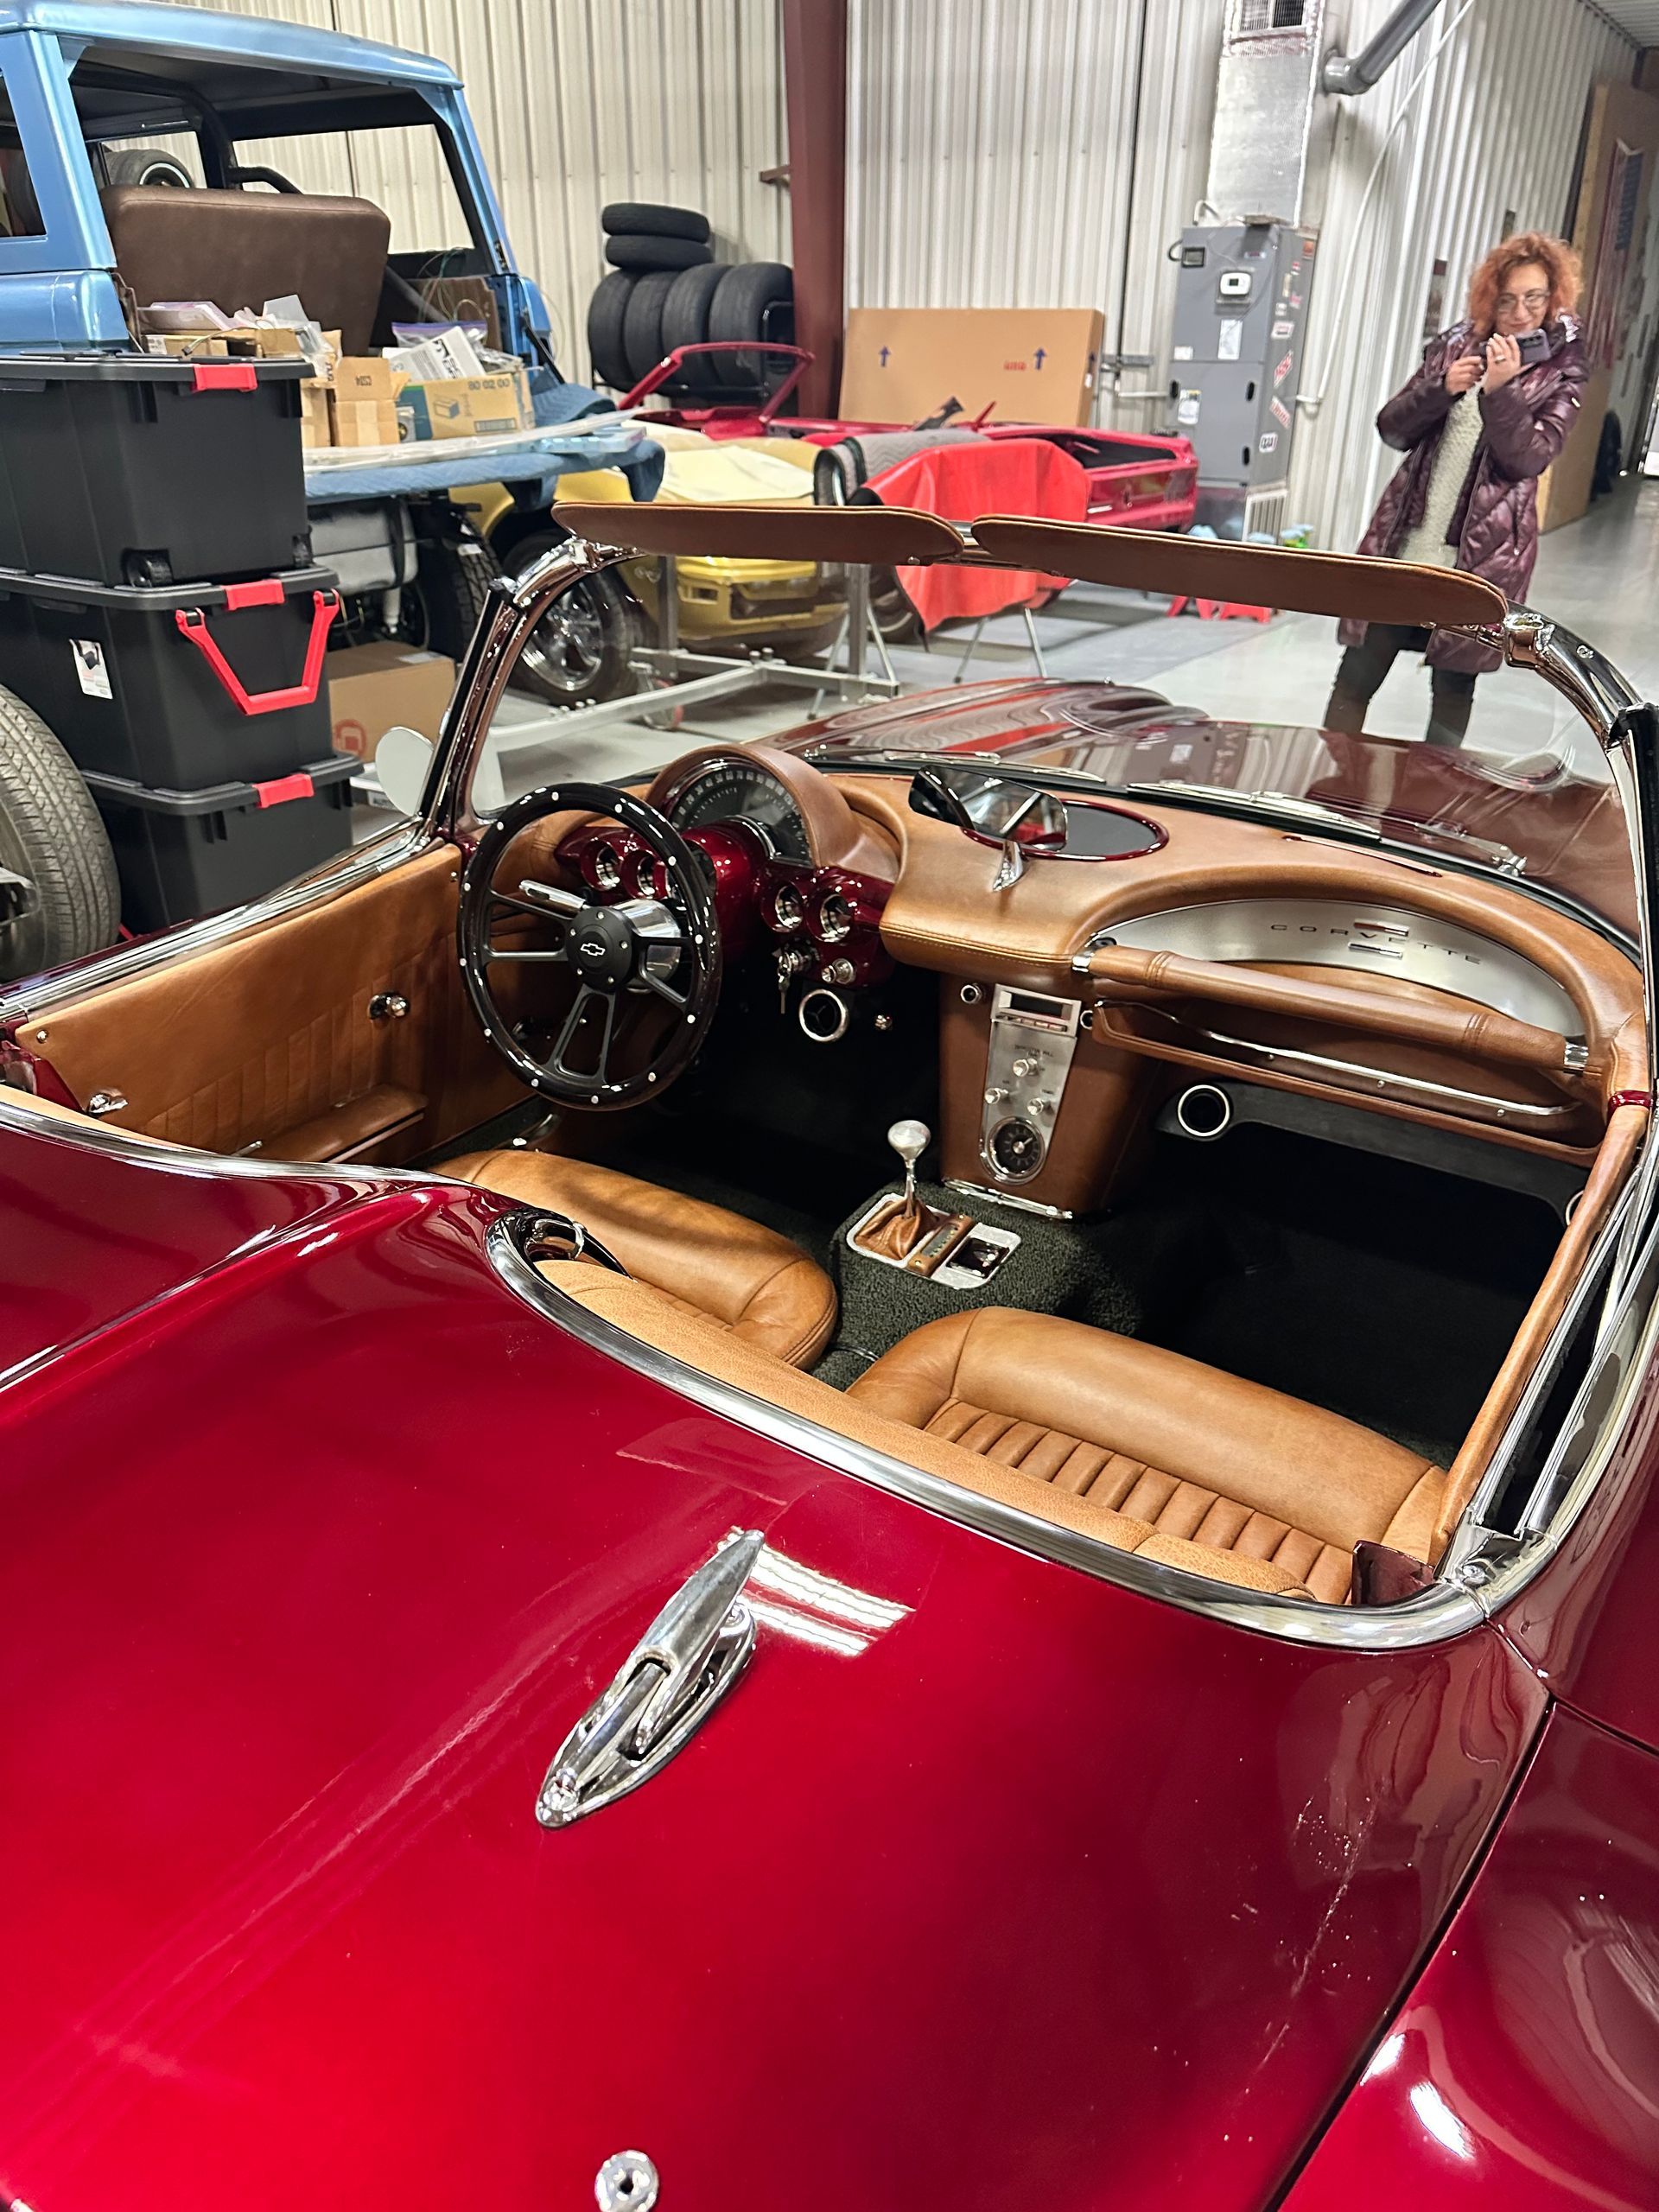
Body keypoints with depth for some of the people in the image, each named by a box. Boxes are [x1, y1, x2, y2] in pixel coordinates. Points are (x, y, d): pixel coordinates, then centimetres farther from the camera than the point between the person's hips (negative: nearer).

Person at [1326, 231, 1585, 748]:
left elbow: (1529, 458, -11)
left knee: (1453, 689, 4)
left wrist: (1498, 389, -21)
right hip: (1403, 542, 2)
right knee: (1356, 677, 1)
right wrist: (1441, 388, -11)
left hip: (1481, 554, -2)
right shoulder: (1454, 346, 9)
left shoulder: (1562, 373, 2)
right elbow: (1391, 429, 6)